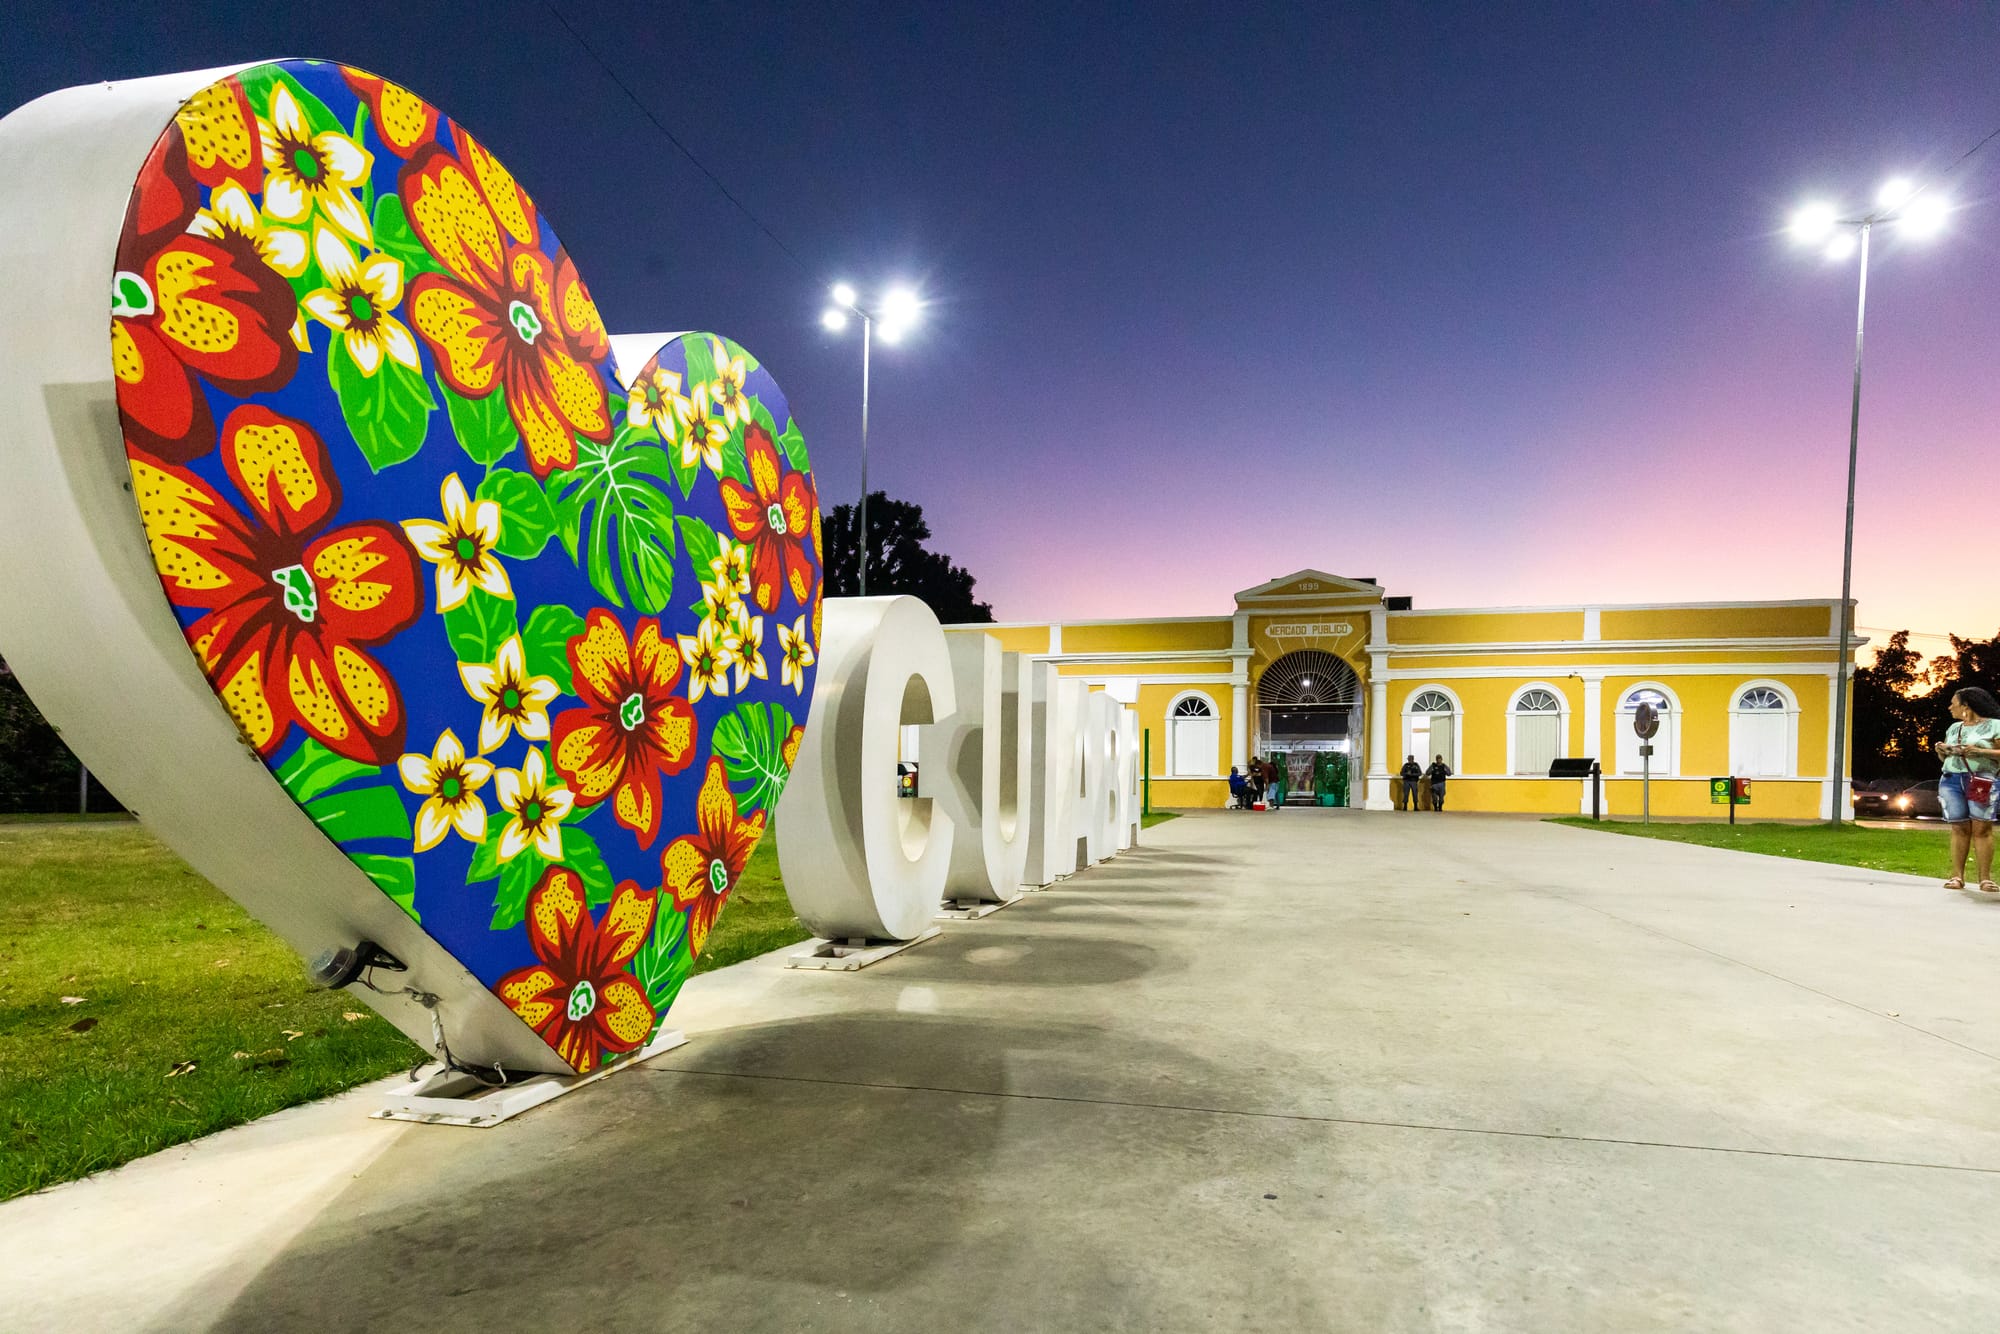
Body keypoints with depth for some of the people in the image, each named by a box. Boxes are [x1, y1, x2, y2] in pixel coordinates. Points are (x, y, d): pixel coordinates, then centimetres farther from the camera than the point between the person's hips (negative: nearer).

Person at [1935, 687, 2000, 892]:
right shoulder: (1954, 728, 21)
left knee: (1982, 828, -9)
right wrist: (1942, 750, 5)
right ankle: (1957, 876, -4)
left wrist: (1980, 751, -15)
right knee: (1959, 828, -2)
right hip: (1951, 780, 4)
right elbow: (1945, 757, 26)